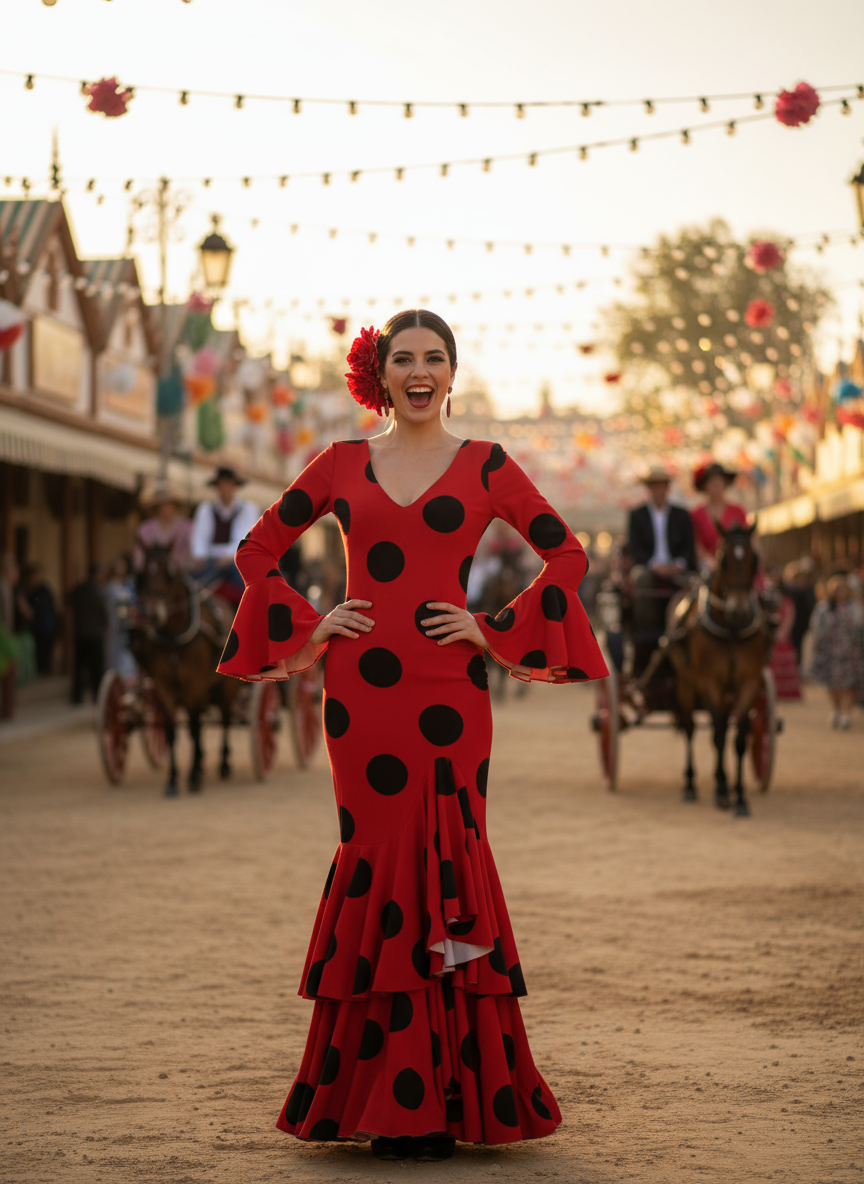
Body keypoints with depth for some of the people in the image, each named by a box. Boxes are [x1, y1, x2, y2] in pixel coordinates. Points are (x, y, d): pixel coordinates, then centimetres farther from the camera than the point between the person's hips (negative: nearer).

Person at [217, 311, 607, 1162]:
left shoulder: (484, 466, 7)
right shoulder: (343, 465, 11)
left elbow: (566, 555, 8)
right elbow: (258, 548, 17)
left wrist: (495, 631, 0)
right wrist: (307, 628, 5)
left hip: (448, 691, -1)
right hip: (362, 689, 1)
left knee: (443, 863, -2)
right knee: (381, 861, 0)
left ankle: (437, 1095, 6)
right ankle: (390, 1098, 8)